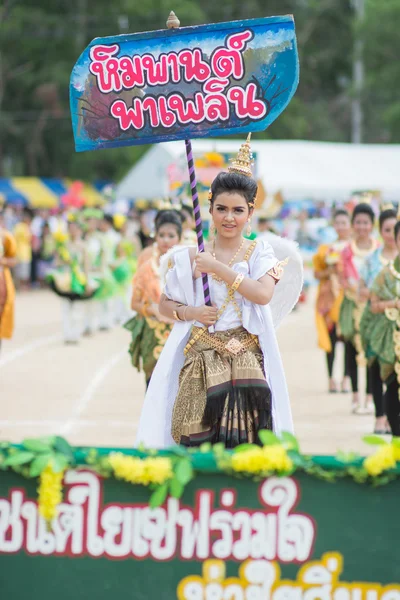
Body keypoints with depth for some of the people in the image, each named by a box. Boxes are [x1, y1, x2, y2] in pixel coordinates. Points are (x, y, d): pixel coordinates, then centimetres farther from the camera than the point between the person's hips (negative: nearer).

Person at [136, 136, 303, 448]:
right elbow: (165, 304, 14)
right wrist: (188, 312, -6)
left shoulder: (260, 252, 6)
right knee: (199, 439, -9)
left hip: (248, 362, -1)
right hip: (202, 361, 1)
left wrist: (218, 268, -11)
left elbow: (264, 294, -13)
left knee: (243, 437, -9)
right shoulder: (192, 257, 8)